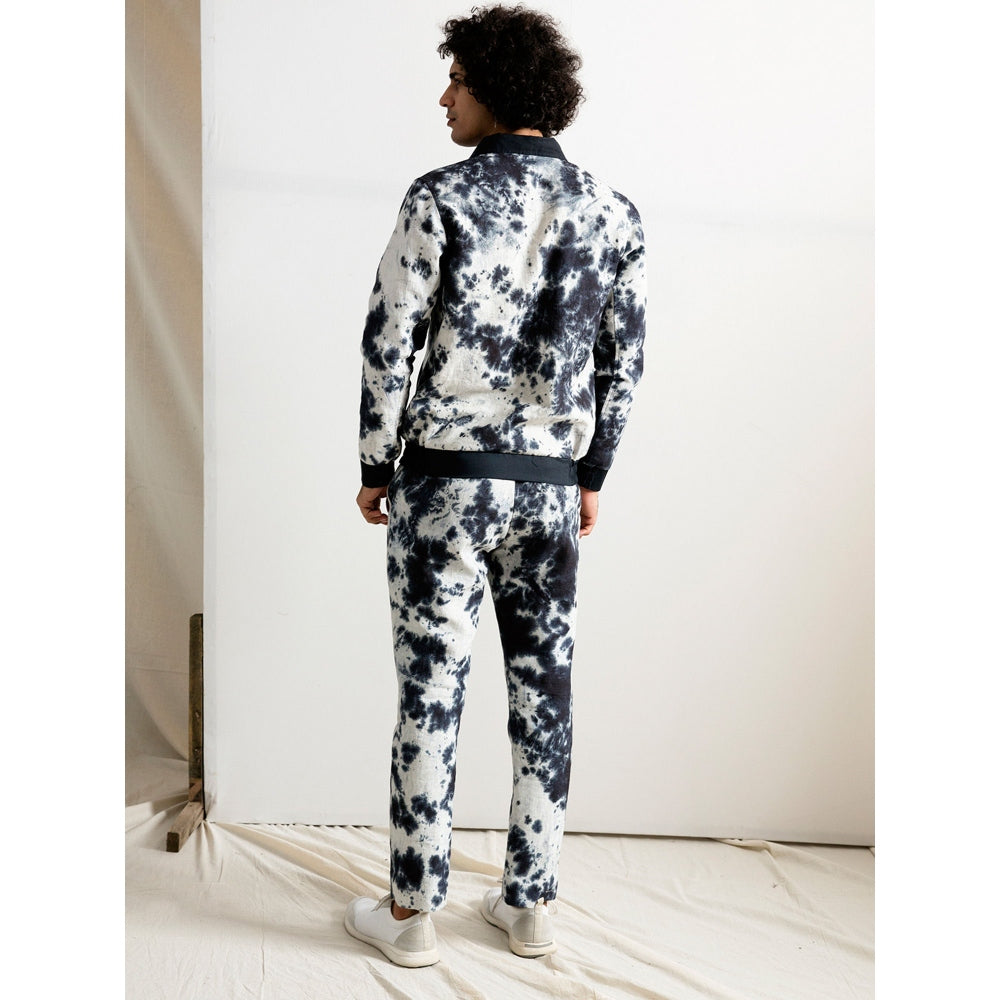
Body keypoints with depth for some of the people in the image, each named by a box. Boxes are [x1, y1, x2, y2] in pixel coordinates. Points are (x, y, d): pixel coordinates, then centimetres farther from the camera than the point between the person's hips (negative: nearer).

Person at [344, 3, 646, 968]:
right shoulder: (611, 211, 5)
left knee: (429, 694, 4)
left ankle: (411, 913, 17)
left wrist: (375, 468, 2)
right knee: (543, 691, 12)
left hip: (444, 479, -4)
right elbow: (624, 359, 8)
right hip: (549, 486, 4)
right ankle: (530, 905, 24)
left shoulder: (442, 197, -8)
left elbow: (388, 342, -9)